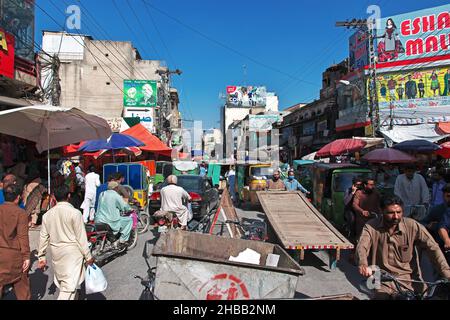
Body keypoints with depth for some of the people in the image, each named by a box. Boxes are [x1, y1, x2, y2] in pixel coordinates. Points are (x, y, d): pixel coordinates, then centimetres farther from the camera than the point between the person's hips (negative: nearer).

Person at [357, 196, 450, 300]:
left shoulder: (412, 226, -8)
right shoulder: (371, 227, -11)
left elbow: (433, 247, -8)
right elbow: (361, 247, -23)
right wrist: (363, 264, -44)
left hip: (405, 278, 1)